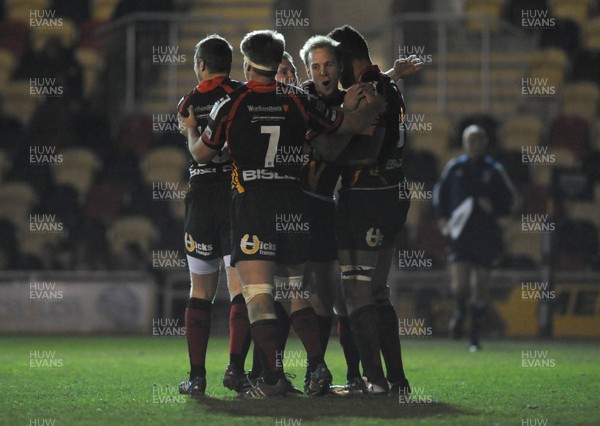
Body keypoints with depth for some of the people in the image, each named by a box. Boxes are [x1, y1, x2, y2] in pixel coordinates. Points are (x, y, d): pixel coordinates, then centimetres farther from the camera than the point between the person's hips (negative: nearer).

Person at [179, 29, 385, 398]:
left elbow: (201, 153, 10)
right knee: (296, 290, 15)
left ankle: (275, 376, -15)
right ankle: (317, 365, 0)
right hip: (294, 204, 4)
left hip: (252, 205, -4)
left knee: (257, 291, -6)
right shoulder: (298, 103, 4)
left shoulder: (231, 106, -2)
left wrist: (191, 130, 32)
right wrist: (374, 106, 32)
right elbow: (352, 124, 12)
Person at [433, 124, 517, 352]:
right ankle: (460, 312, 20)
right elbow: (440, 192, 19)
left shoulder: (494, 170, 2)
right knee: (460, 284, -13)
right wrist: (442, 218, 7)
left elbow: (509, 200, 8)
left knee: (479, 286, 2)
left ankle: (475, 335, 14)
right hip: (459, 233, 0)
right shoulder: (454, 167, 5)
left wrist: (493, 208, -11)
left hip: (485, 236, 0)